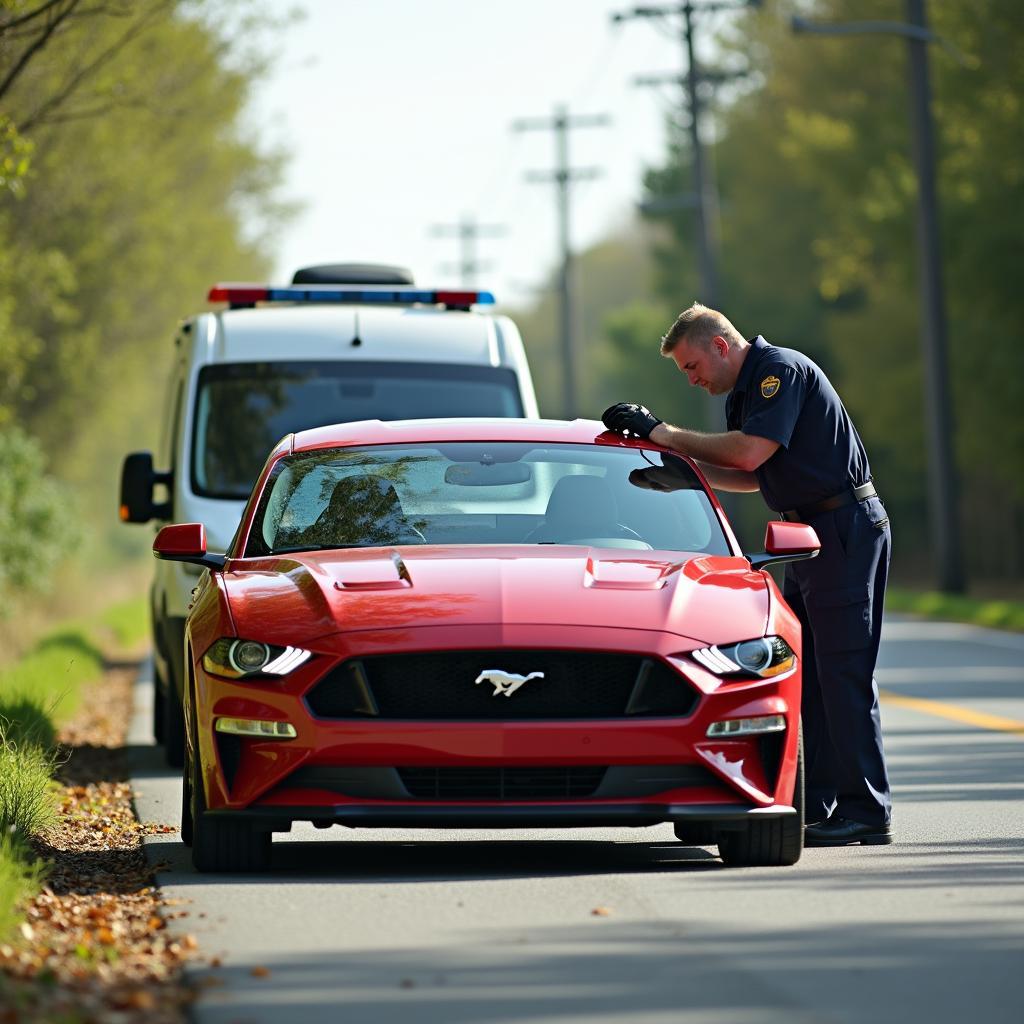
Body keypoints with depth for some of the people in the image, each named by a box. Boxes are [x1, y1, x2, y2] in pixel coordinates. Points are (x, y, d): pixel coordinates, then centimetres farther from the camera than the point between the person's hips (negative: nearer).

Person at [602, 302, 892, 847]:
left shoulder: (781, 369, -14)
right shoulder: (745, 390, 16)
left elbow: (751, 453, -24)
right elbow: (756, 476, 22)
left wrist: (662, 432, -19)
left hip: (848, 529, -10)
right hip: (815, 534, 10)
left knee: (843, 672, -11)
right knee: (803, 674, 9)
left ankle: (866, 812, -10)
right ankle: (811, 804, 11)